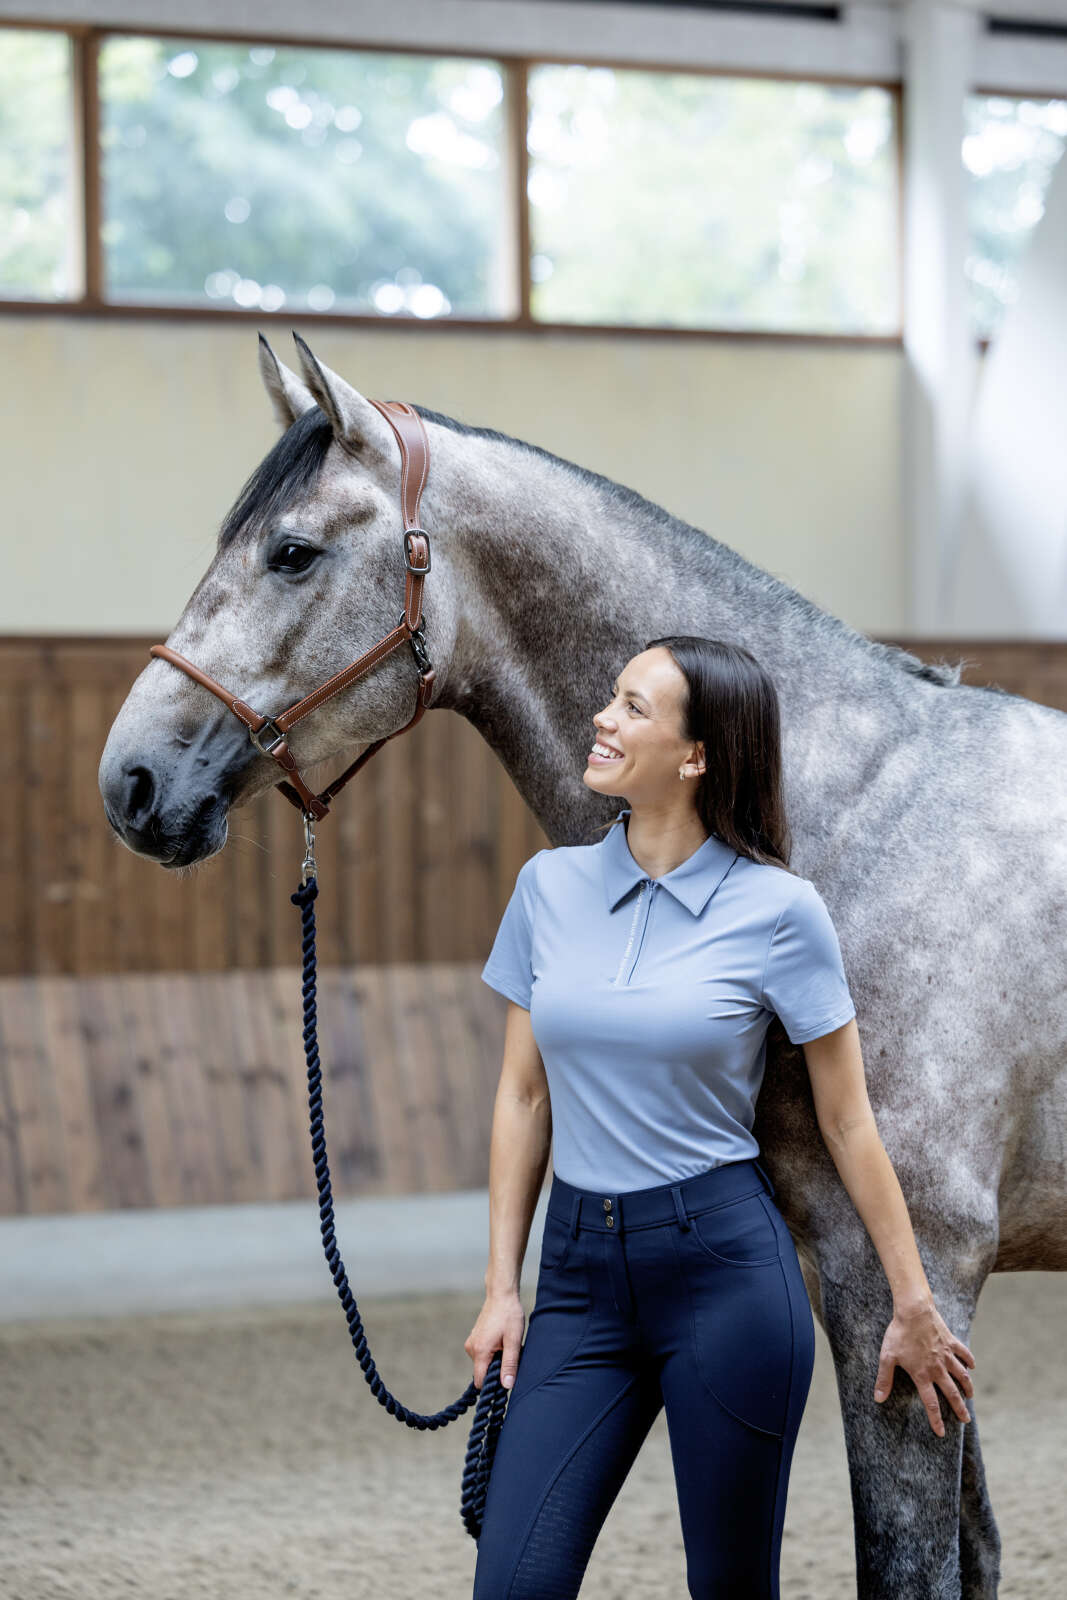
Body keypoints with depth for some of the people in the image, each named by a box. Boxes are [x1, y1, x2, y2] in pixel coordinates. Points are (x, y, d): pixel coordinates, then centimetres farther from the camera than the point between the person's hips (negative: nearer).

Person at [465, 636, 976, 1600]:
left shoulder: (778, 910, -7)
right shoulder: (550, 886, 4)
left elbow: (848, 1121, 0)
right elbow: (524, 1096, 10)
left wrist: (914, 1306, 3)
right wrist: (502, 1289, 7)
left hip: (724, 1264, -4)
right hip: (581, 1266, 4)